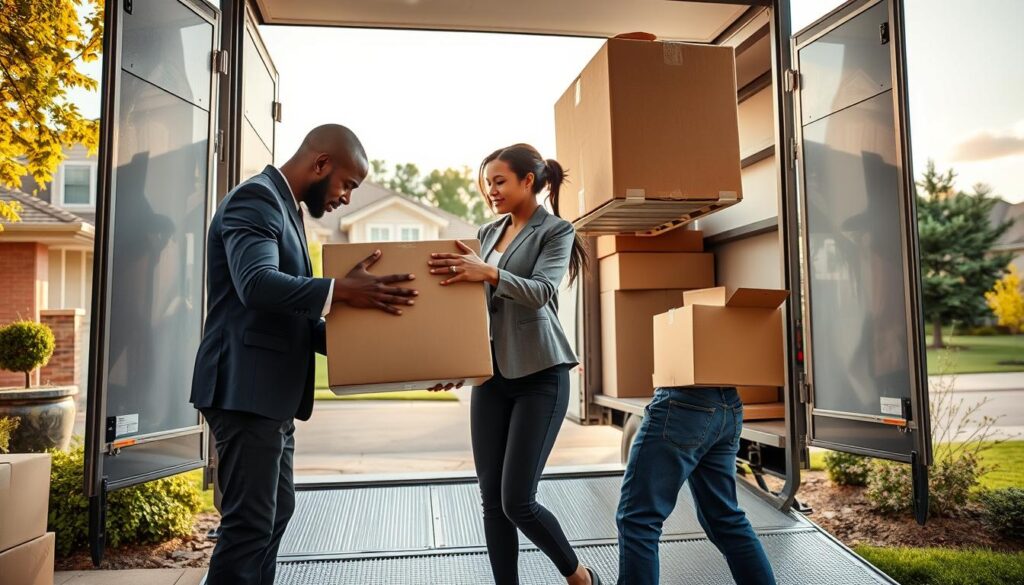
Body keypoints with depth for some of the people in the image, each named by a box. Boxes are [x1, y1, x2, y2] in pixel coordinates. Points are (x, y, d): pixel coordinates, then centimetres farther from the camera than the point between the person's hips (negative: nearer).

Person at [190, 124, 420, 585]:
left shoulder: (284, 209, 18)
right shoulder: (257, 198, -12)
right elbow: (257, 283, -31)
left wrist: (353, 345, 9)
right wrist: (342, 290, -34)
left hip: (271, 392, 10)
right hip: (247, 390, -10)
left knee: (275, 512, 18)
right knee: (250, 524, -5)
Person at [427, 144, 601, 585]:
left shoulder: (556, 230, -3)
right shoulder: (489, 232, 13)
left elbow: (540, 292, -19)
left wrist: (489, 273, -33)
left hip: (539, 375, -6)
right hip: (492, 374, 6)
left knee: (517, 501, -6)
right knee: (491, 499, 5)